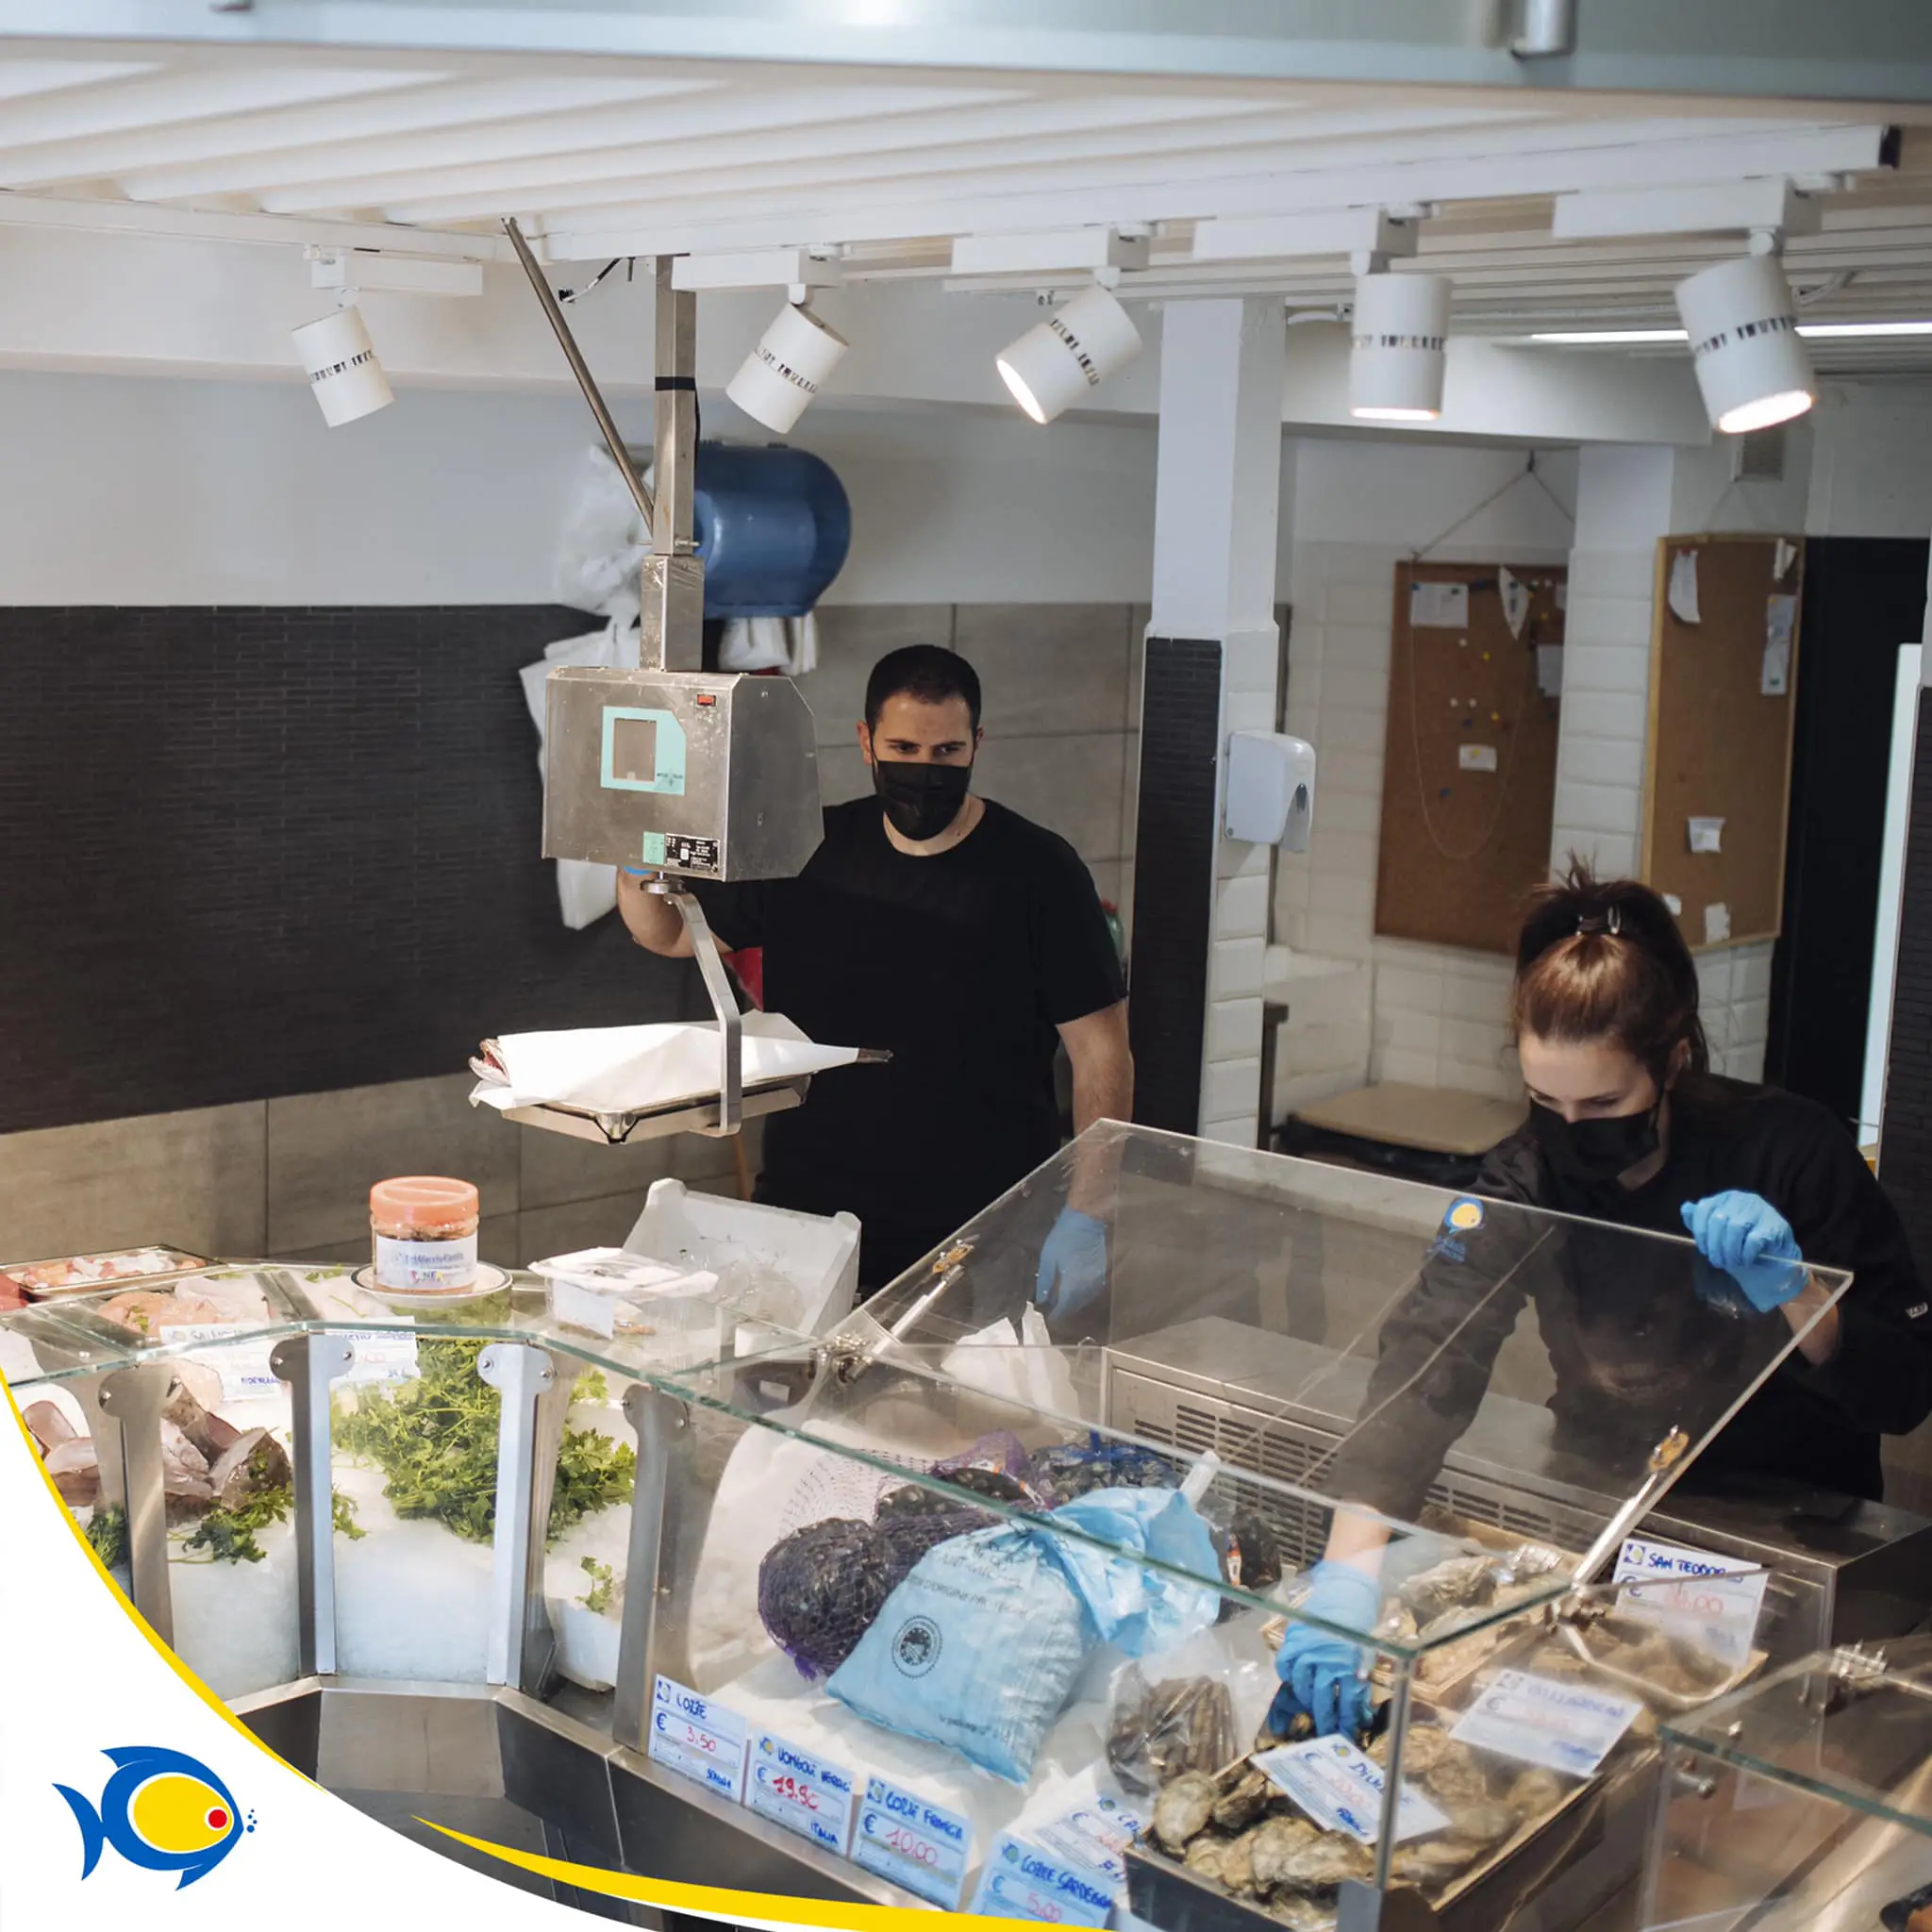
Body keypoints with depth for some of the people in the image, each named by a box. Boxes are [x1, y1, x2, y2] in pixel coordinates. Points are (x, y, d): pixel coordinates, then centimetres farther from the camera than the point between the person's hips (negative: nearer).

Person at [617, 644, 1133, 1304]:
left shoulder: (1037, 871, -5)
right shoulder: (811, 853, 5)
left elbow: (1101, 1049, -6)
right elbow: (668, 933, 17)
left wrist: (1085, 1215, -14)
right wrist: (637, 870, -6)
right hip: (803, 1211, 3)